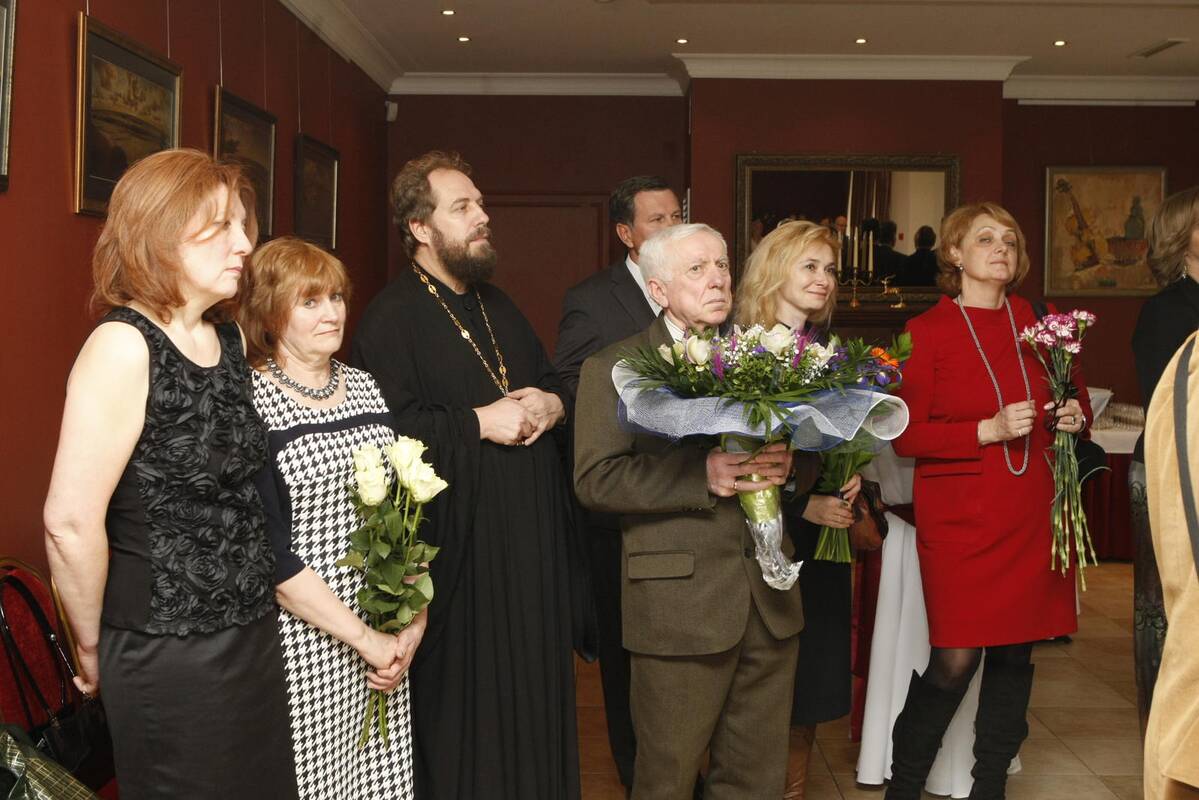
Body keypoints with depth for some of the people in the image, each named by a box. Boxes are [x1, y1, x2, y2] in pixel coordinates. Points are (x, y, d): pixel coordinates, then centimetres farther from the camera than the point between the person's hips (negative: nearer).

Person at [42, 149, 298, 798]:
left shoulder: (230, 339, 7)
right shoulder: (123, 346, -17)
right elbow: (70, 522, -21)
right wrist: (93, 649, -9)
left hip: (252, 631, 7)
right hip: (168, 654, -7)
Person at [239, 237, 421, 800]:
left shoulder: (364, 386, 8)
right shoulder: (248, 405, -11)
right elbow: (270, 553, -15)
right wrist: (360, 637, -14)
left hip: (387, 637, 5)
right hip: (303, 638, -5)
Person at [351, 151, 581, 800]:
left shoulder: (497, 307, 17)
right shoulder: (391, 316, -10)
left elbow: (550, 378, 23)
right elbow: (387, 426, -22)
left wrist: (551, 403, 1)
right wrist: (478, 422, -19)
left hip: (529, 535, 8)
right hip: (457, 541, -7)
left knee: (530, 681, 14)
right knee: (462, 692, 2)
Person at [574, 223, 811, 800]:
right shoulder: (615, 365, -3)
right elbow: (595, 479, -12)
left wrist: (785, 466, -8)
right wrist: (702, 475, -21)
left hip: (770, 600, 5)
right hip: (679, 601, -4)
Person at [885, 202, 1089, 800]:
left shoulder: (1037, 323, 9)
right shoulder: (927, 332, -2)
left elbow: (1077, 394, 24)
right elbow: (906, 436, -6)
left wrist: (1075, 418, 1)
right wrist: (988, 430, -16)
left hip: (1033, 515, 4)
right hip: (960, 519, -4)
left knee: (1014, 655, 8)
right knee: (954, 662, -6)